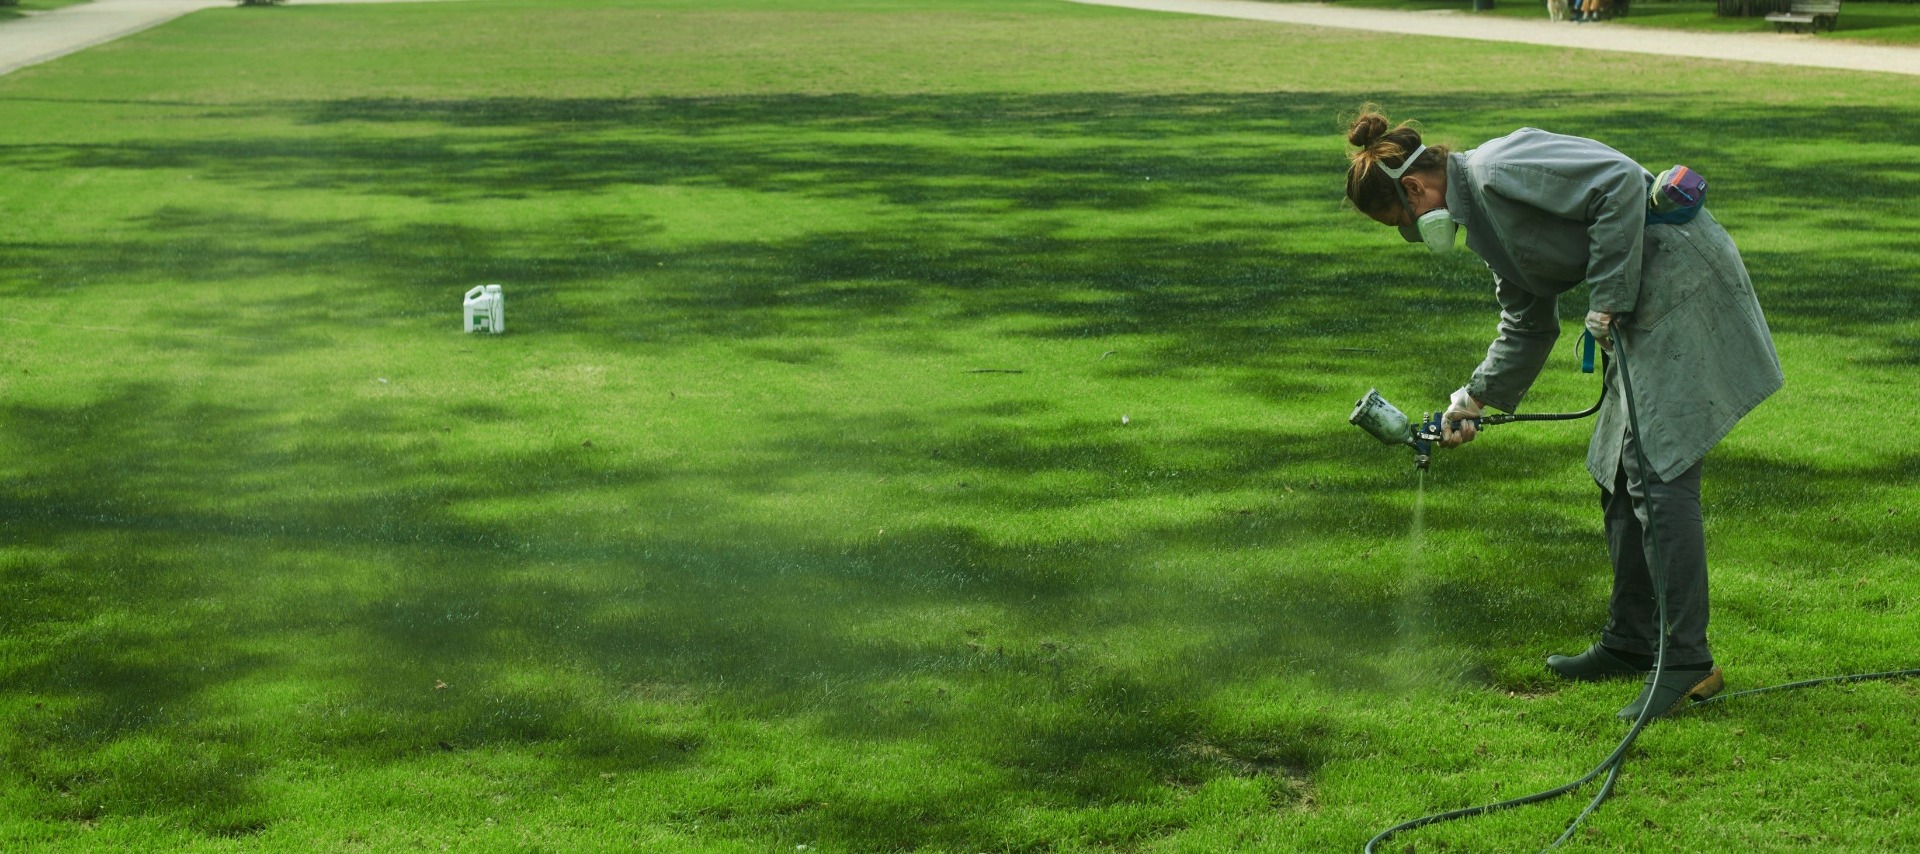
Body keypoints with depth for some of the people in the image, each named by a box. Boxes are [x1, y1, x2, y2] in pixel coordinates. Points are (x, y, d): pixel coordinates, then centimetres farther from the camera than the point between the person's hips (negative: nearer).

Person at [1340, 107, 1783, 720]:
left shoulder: (1496, 171, -15)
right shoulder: (1480, 211, 16)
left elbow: (1620, 183, -23)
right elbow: (1528, 325, 26)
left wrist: (1608, 295, -19)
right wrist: (1475, 399, 24)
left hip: (1680, 277, -11)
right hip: (1645, 305, 11)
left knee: (1657, 472, -13)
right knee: (1621, 472, 14)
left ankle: (1688, 663, -11)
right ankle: (1630, 643, 23)